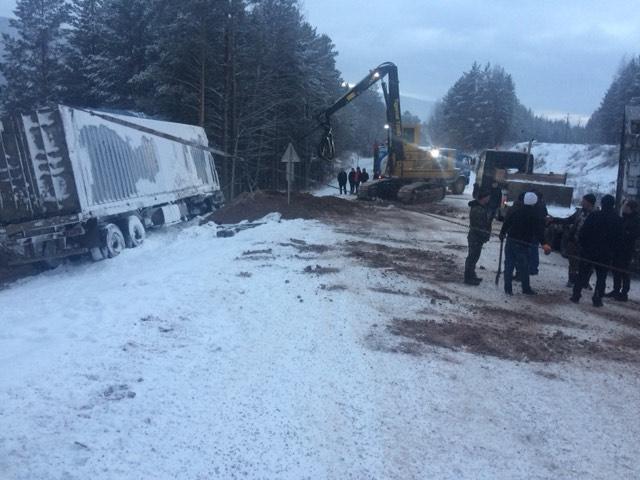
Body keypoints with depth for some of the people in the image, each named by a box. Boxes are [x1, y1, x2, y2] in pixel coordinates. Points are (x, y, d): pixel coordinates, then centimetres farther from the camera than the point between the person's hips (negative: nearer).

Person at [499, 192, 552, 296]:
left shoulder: (516, 211, 4)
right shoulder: (534, 215, -8)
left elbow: (506, 222, 10)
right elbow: (539, 230, -13)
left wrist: (502, 233, 24)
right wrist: (544, 243, -13)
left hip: (511, 241, 4)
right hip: (523, 244, -4)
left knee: (509, 265, 7)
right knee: (523, 267, 6)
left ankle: (508, 288, 8)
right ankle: (526, 289, 17)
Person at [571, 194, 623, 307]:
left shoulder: (594, 216, -8)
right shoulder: (618, 220, 0)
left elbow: (583, 232, -9)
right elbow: (618, 239, 3)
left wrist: (582, 245, 2)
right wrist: (612, 249, 12)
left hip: (589, 251, -1)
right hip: (606, 254, 1)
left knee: (583, 274, 8)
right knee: (601, 277, 10)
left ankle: (576, 295, 8)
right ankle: (597, 299, 7)